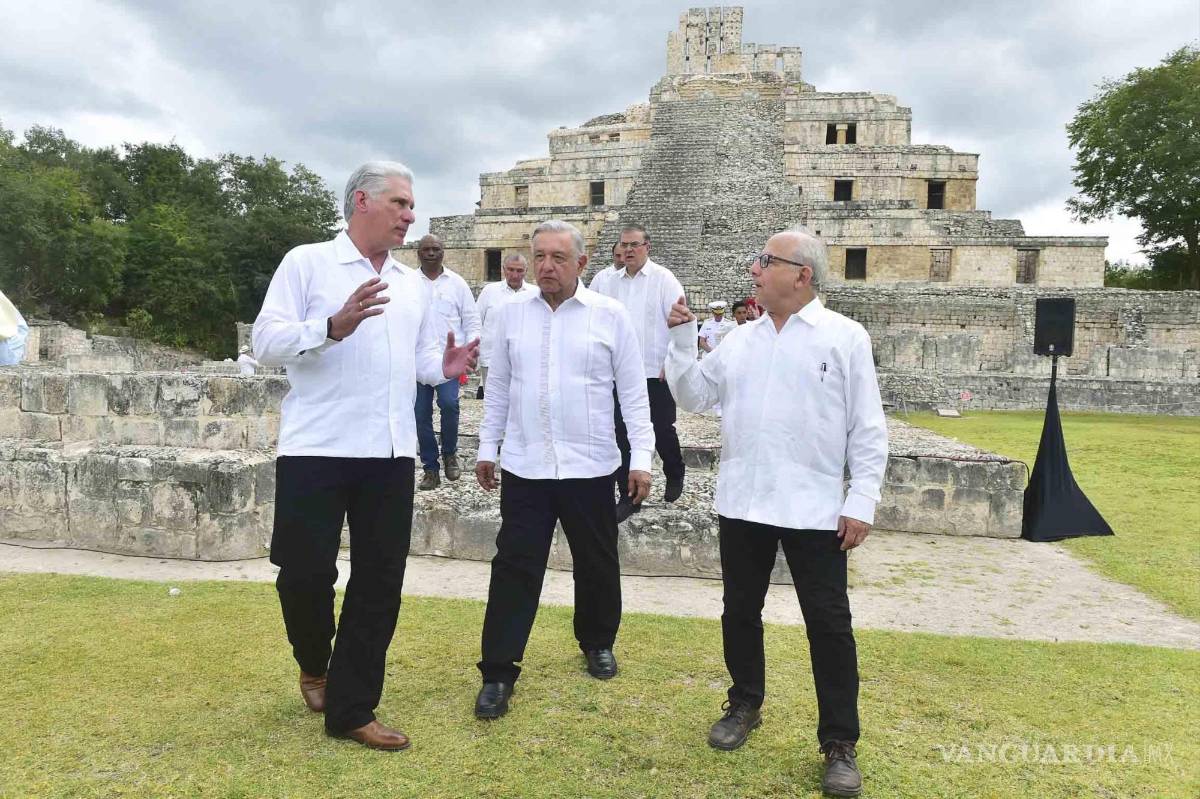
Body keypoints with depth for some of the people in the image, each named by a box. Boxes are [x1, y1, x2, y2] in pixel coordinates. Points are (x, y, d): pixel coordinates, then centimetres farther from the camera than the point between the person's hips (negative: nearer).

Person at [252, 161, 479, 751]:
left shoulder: (411, 285, 17)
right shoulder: (307, 263, 0)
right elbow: (267, 342, -8)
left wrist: (446, 367, -3)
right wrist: (334, 326, -24)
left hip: (391, 454, 5)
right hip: (317, 450, -5)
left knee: (379, 582, 6)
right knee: (305, 570, 0)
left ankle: (350, 709, 20)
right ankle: (313, 664, 34)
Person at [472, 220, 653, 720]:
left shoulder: (610, 316, -4)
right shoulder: (512, 312, 4)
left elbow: (634, 393, -2)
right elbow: (498, 387, 10)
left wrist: (641, 459, -6)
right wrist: (487, 448, 10)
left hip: (589, 468, -1)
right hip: (524, 467, 1)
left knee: (597, 565, 14)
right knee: (515, 568, 2)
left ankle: (598, 643, 38)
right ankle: (498, 673, 12)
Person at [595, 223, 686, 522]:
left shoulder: (663, 279, -4)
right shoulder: (610, 283, 9)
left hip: (656, 372, -4)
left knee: (662, 431, 8)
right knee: (622, 435, 4)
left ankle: (675, 476, 36)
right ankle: (628, 496, 14)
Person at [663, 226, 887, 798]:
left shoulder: (845, 338, -4)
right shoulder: (740, 340, 9)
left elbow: (867, 429, -5)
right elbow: (693, 395, 11)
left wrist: (862, 502, -9)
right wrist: (682, 339, 0)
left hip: (814, 510, -4)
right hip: (742, 505, 5)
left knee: (829, 625, 4)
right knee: (740, 612, 16)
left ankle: (840, 744, 18)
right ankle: (744, 706, 37)